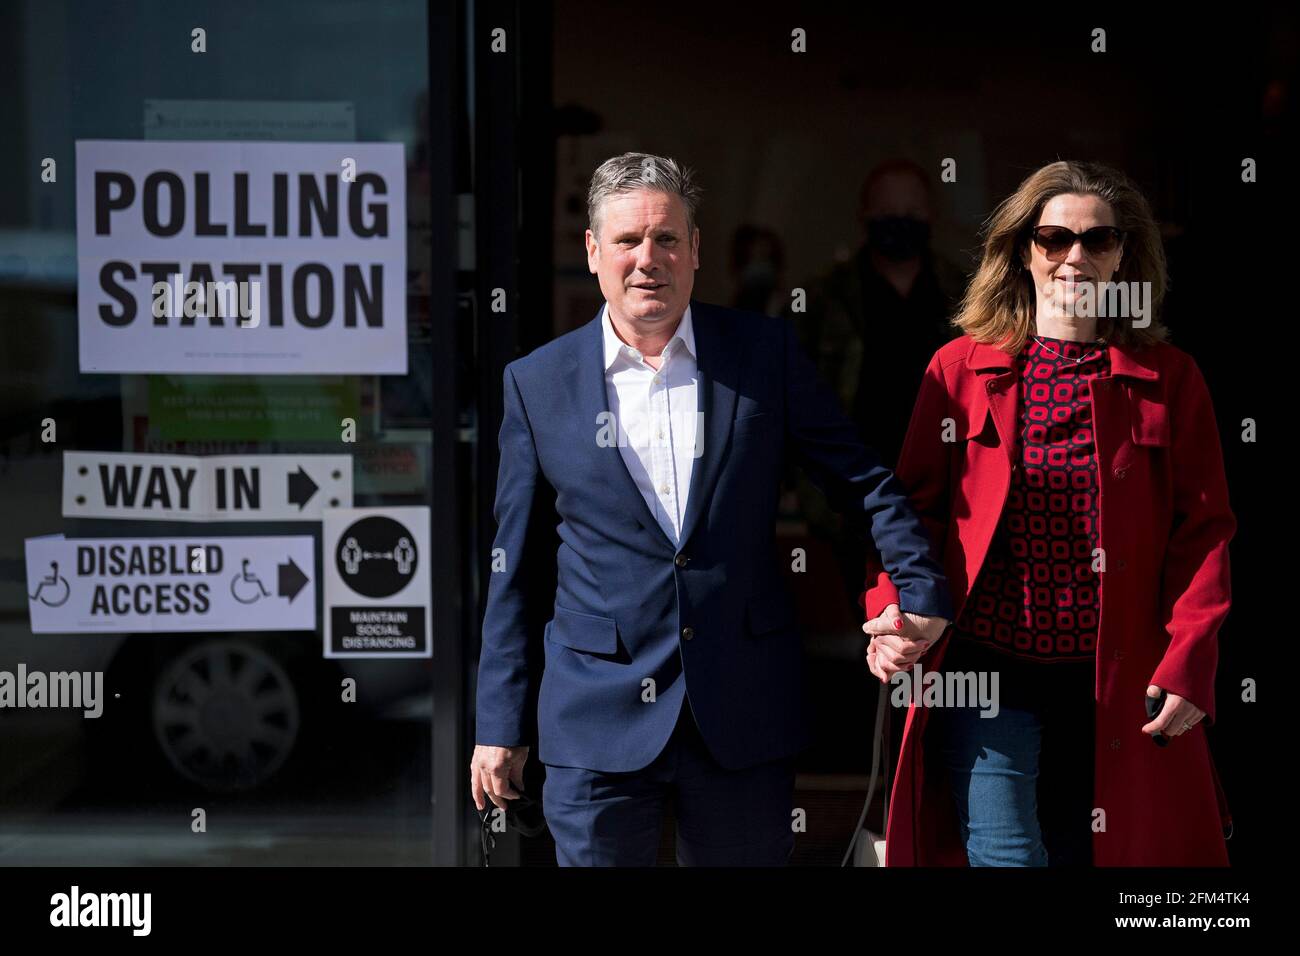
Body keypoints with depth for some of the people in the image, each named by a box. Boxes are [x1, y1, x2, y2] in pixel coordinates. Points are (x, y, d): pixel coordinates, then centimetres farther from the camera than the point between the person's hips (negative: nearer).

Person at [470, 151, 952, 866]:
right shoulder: (537, 384, 3)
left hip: (745, 721, 1)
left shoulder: (765, 352, 3)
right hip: (597, 723, 0)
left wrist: (922, 595, -7)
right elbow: (512, 570, 7)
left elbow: (863, 483, 7)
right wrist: (500, 726, 6)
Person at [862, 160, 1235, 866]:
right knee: (1006, 853, -9)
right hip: (986, 676, -1)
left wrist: (1188, 663, -9)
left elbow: (1203, 530, 2)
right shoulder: (960, 369, 5)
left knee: (1086, 852, 9)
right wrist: (891, 610, -13)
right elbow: (914, 507, 5)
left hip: (1118, 692, 1)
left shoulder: (1170, 380, 5)